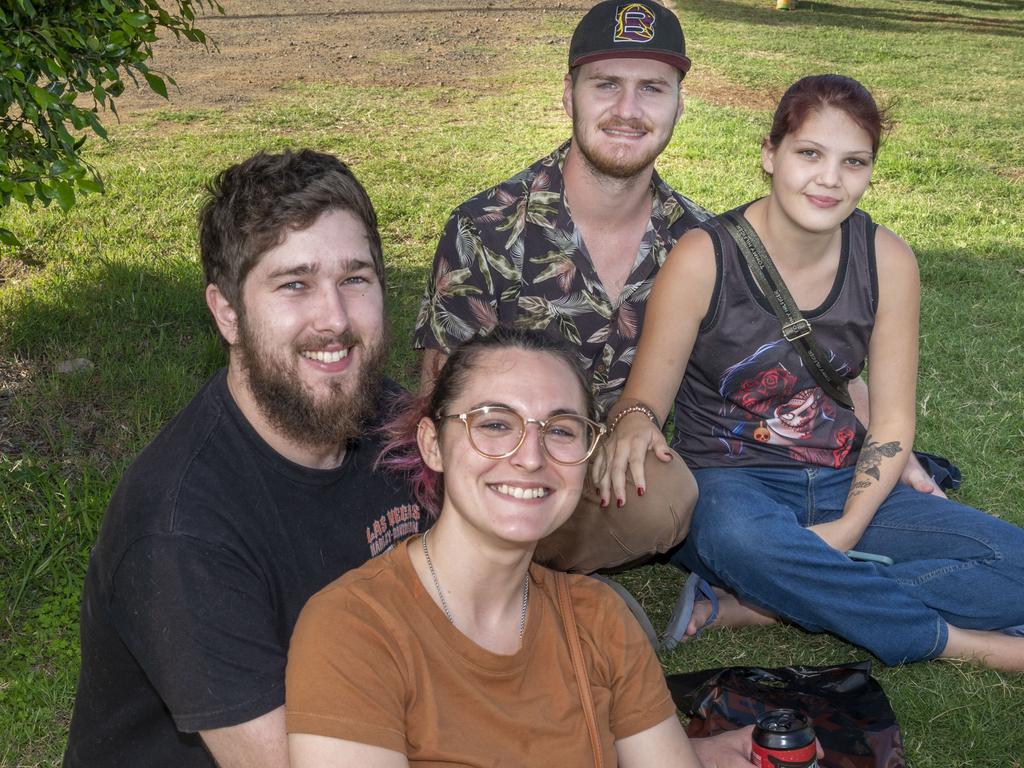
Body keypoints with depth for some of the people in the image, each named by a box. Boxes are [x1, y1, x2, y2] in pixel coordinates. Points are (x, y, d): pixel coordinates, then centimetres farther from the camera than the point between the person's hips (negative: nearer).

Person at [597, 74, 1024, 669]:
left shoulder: (887, 261, -2)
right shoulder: (703, 258, -12)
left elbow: (892, 419, 1)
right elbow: (645, 398, -9)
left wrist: (849, 526, -14)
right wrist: (636, 423, -35)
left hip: (843, 488, 4)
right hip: (726, 488, -4)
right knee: (738, 535, -41)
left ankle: (763, 607, -22)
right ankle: (954, 640, -19)